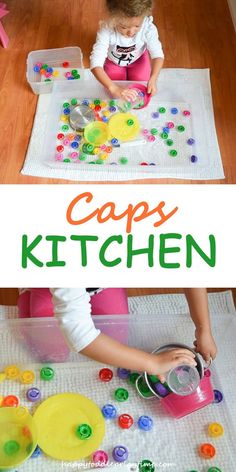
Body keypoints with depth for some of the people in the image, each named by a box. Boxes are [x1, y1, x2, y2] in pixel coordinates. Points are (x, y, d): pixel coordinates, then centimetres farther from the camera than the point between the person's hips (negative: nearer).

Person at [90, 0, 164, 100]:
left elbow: (157, 54, -27)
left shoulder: (148, 28, -37)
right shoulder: (107, 30, -41)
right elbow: (96, 63, -45)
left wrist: (153, 79, -45)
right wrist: (113, 88, -58)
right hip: (114, 61, -1)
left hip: (138, 58, 1)